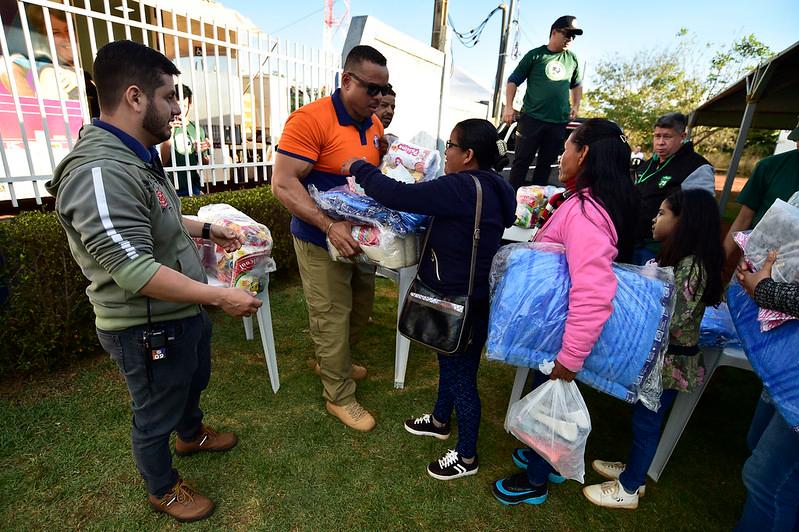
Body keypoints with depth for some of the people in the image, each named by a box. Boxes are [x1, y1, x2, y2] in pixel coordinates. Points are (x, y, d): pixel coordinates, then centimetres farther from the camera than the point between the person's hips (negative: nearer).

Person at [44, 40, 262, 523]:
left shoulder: (136, 158, 5)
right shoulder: (100, 173, -29)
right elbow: (134, 270, -33)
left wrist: (205, 229, 14)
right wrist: (222, 297, -29)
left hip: (185, 313, 10)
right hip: (149, 329, -9)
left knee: (194, 381, 32)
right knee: (155, 415, 16)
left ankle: (192, 435, 61)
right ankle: (164, 490, 44)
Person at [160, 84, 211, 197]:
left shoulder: (198, 129, 11)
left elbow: (206, 163, 14)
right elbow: (162, 161, -11)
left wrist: (200, 153, -8)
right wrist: (169, 133, -21)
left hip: (194, 187, 3)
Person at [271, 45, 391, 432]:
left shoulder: (374, 124, 6)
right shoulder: (310, 119, -18)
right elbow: (283, 184, -22)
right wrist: (329, 226, -32)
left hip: (361, 236, 8)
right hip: (321, 241, -8)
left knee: (360, 309, 20)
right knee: (332, 318, 5)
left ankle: (329, 361, 47)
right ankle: (339, 397, 27)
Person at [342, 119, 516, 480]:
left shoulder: (462, 188, -27)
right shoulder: (488, 187, 4)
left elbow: (400, 196, -29)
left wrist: (359, 168, -15)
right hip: (462, 295, 10)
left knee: (461, 374, 8)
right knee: (450, 361, 26)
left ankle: (467, 457, 32)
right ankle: (440, 421, 52)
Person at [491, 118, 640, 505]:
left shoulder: (584, 212, -30)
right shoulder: (594, 202, 0)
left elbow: (594, 294, -38)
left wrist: (571, 355, -31)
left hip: (561, 332, -8)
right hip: (560, 326, 8)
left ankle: (535, 481, 40)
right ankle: (548, 458, 52)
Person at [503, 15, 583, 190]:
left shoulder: (572, 59, 15)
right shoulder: (535, 55, 3)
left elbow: (577, 85, 28)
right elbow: (513, 81, 3)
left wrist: (576, 106, 14)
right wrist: (508, 106, -8)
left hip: (559, 122, 4)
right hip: (531, 118, -4)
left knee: (545, 163, 6)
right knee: (522, 160, -4)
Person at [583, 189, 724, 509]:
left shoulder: (692, 267, -24)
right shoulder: (678, 258, 5)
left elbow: (670, 321, -26)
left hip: (670, 361, -8)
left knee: (646, 420, 6)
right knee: (643, 416, 21)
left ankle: (628, 489, 25)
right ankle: (634, 470, 41)